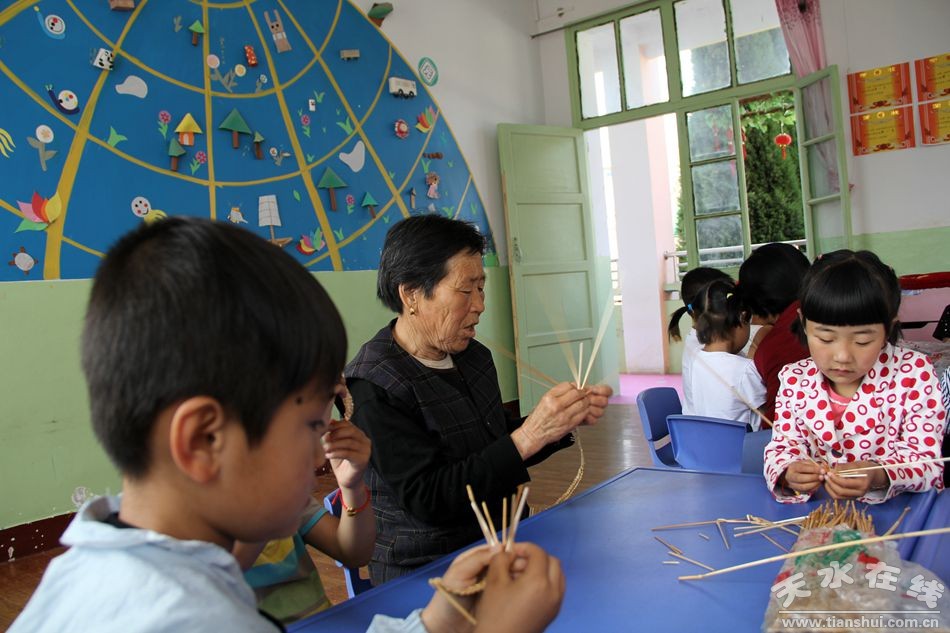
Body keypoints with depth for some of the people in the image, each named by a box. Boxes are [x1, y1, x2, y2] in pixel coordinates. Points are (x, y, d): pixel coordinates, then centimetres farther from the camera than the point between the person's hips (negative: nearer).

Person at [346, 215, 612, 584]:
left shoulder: (474, 356, 5)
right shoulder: (372, 387, -18)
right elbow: (427, 500, -22)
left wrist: (565, 420, -1)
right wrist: (526, 438, -26)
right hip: (425, 577, -7)